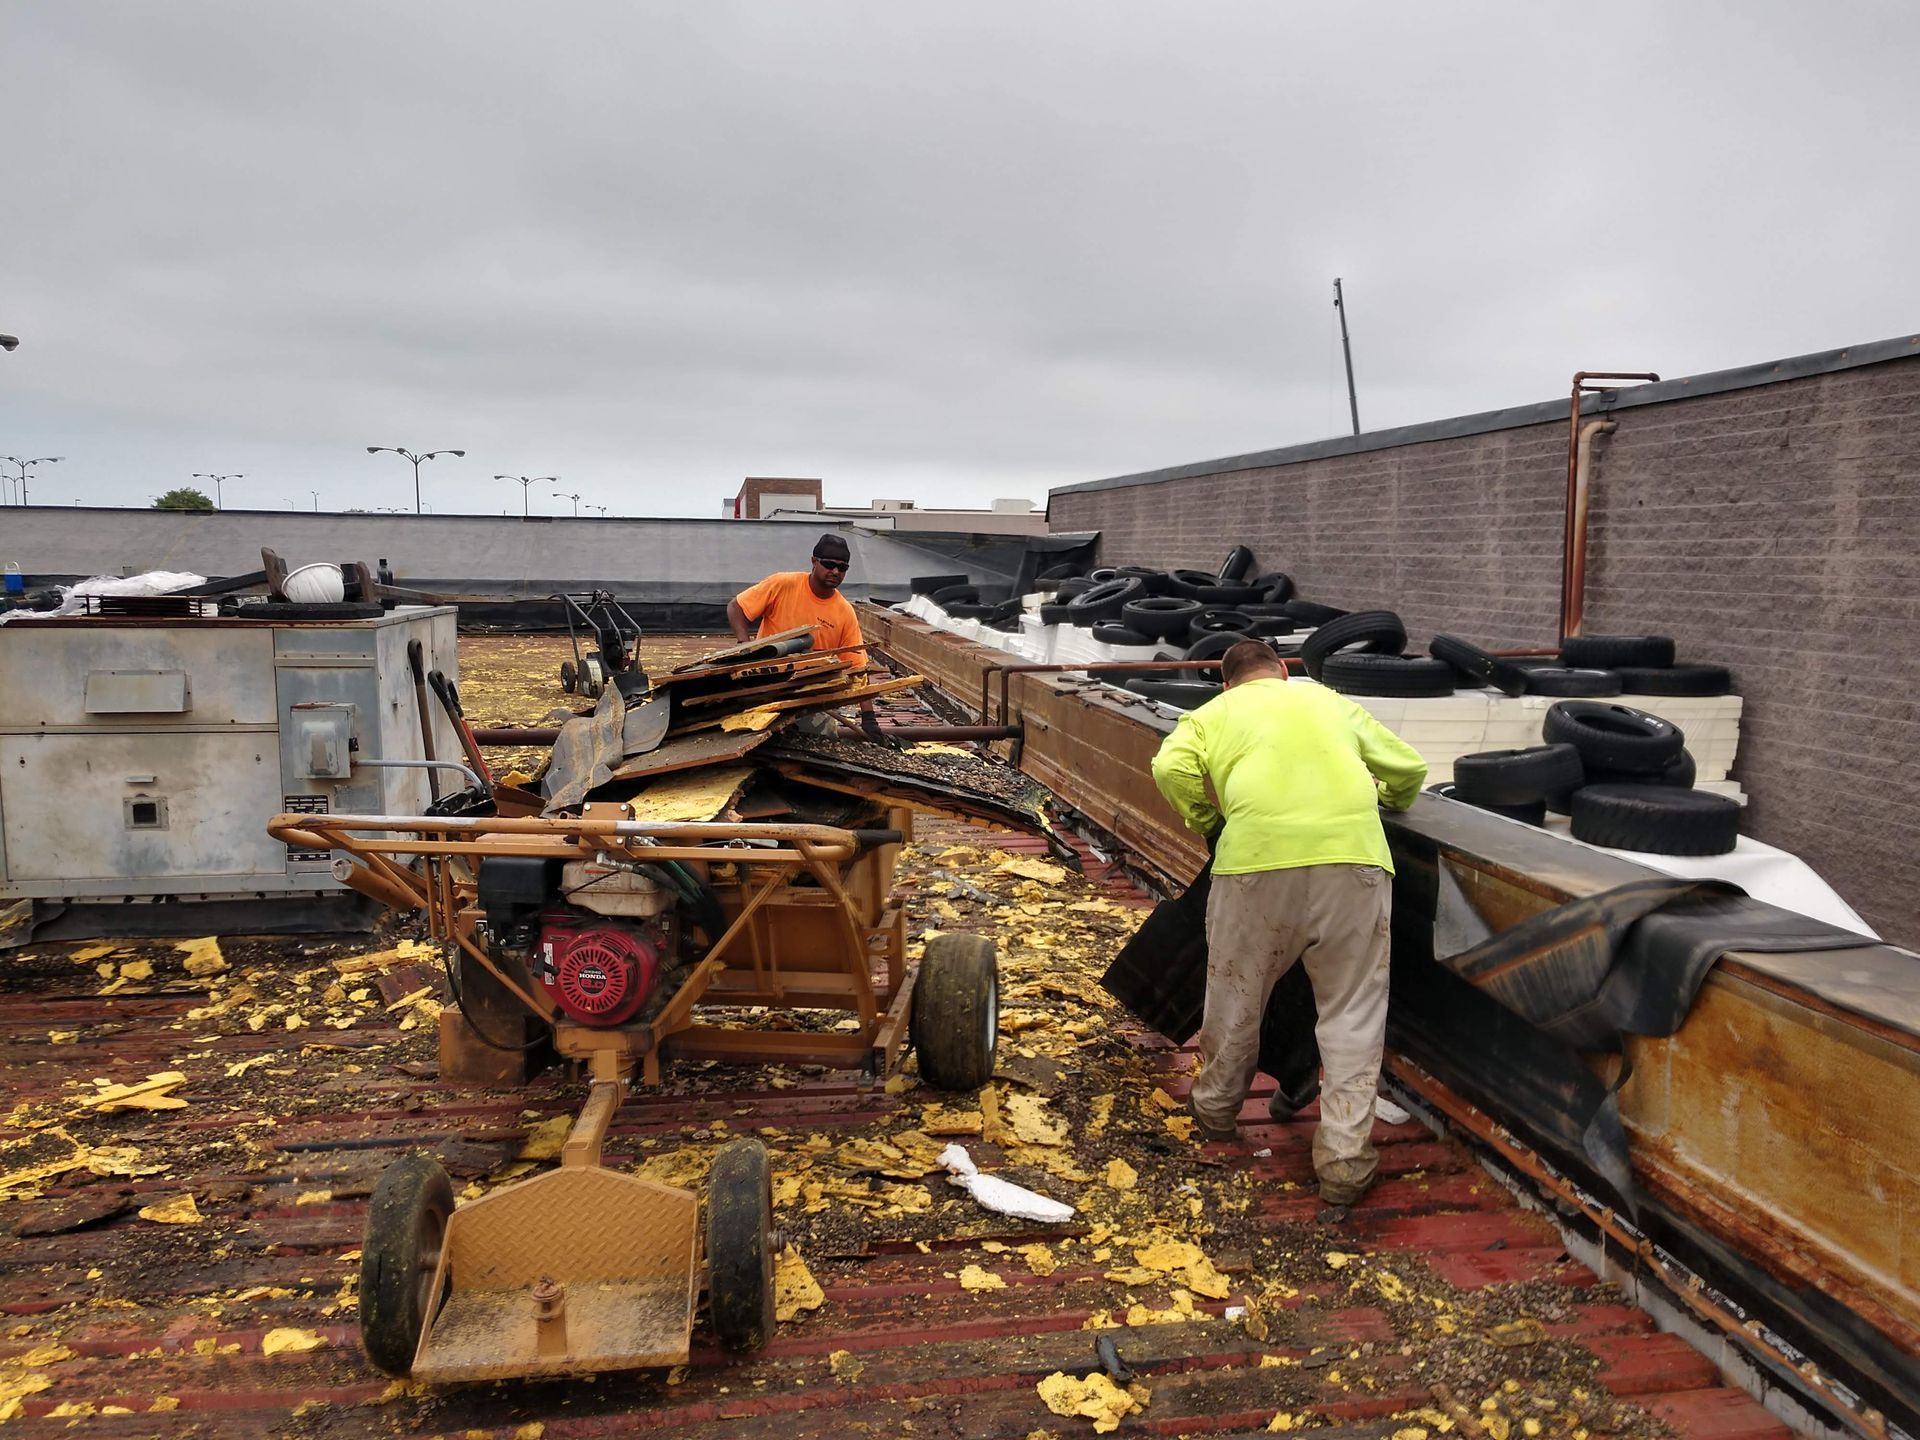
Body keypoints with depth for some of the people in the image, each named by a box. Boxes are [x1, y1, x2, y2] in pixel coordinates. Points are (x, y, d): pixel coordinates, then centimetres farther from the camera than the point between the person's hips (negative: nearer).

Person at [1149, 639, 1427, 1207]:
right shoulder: (1331, 701, 28)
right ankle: (1344, 1160, 8)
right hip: (1355, 856, 2)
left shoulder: (1213, 712, 21)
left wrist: (1206, 822, 18)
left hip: (1258, 860, -1)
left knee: (1236, 993, 18)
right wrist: (1385, 805, 51)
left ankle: (1216, 1109, 39)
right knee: (1353, 1013, 10)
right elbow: (1410, 768, 31)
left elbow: (1171, 769, 1)